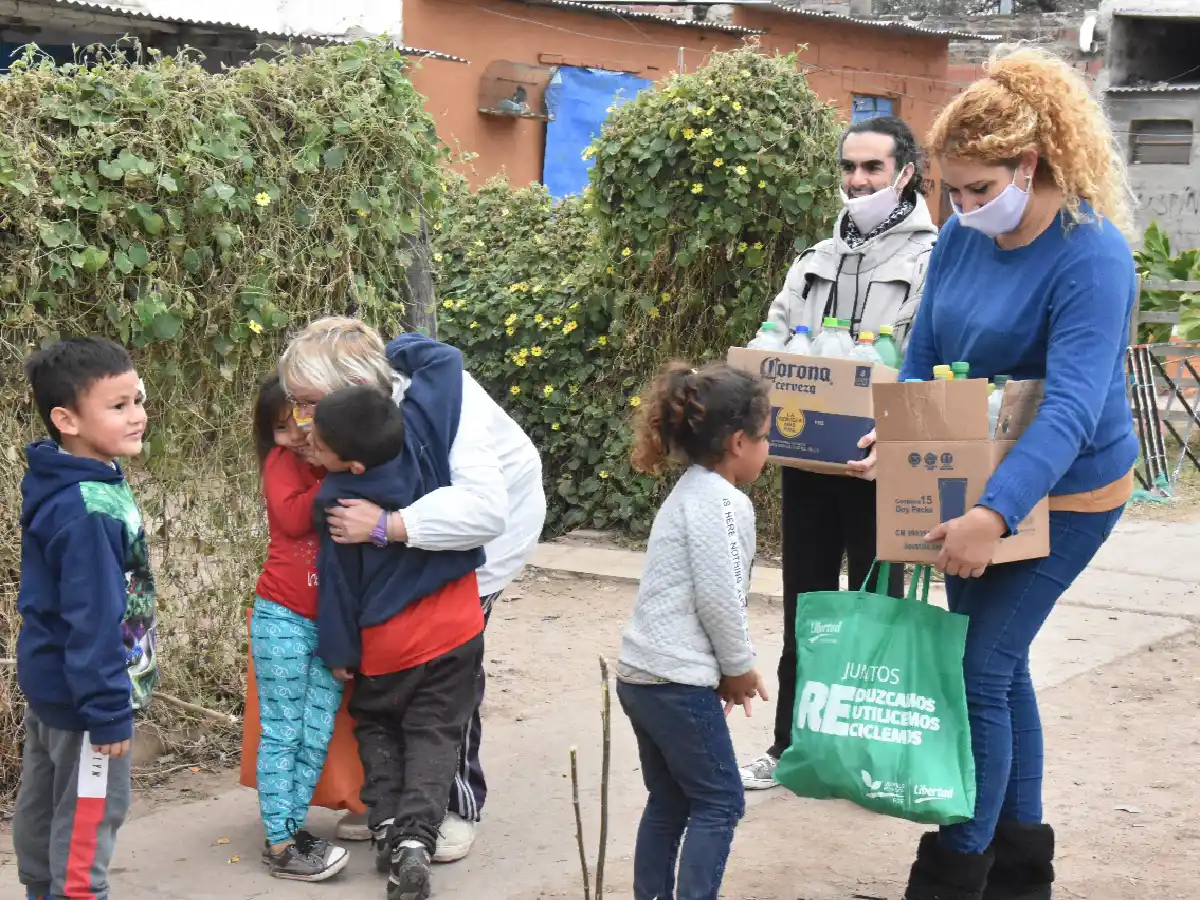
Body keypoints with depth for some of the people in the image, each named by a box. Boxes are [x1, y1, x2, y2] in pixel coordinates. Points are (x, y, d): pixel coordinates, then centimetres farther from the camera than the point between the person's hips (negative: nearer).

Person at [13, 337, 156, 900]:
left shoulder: (73, 486, 3)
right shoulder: (87, 512, -29)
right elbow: (92, 620, -29)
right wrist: (109, 710, -24)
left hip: (51, 680, 10)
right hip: (80, 690, -10)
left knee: (42, 804, 21)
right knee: (90, 813, 3)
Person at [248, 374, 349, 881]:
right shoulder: (282, 461, -2)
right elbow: (292, 516, -19)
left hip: (334, 625, 5)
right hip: (283, 617, -5)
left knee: (317, 736, 5)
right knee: (281, 733, -1)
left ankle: (293, 828, 14)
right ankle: (279, 845, 2)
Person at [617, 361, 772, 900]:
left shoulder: (690, 492, 17)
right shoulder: (724, 502, -14)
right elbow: (718, 599, -18)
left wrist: (733, 667, 16)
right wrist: (739, 667, -3)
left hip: (640, 672, 10)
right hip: (676, 681, -10)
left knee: (669, 800, 17)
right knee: (718, 803, 1)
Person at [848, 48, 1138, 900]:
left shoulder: (1091, 256, -25)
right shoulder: (962, 237, -3)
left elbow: (1074, 406, -35)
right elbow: (921, 361, 4)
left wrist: (995, 514, -44)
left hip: (1060, 492, -7)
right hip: (974, 479, 8)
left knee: (979, 670, -10)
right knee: (995, 664, 15)